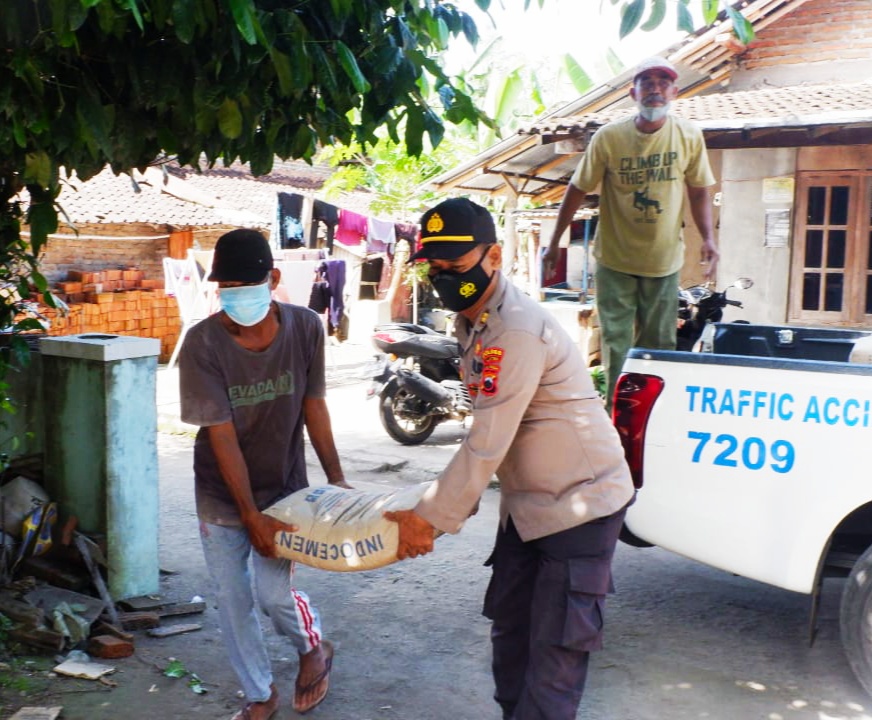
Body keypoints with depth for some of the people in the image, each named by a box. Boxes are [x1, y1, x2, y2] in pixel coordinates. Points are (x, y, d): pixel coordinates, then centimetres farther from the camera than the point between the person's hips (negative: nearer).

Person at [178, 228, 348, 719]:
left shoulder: (306, 328, -13)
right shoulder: (203, 344, -20)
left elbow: (313, 405, -3)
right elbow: (222, 437, -19)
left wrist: (336, 476, -4)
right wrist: (251, 517, -20)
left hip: (284, 486, 0)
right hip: (222, 494, 0)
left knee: (274, 592, -9)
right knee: (233, 600, 6)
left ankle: (314, 648, 25)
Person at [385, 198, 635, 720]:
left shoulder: (518, 331, -26)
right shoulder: (470, 321, 3)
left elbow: (487, 444, -26)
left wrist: (430, 518, -18)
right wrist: (460, 500, 3)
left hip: (581, 501, -9)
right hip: (527, 502, 9)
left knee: (555, 650, -4)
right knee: (510, 628, 19)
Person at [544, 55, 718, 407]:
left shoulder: (689, 136, -4)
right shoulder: (608, 137, -10)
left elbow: (699, 192, 5)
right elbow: (577, 190, -3)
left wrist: (708, 238, -8)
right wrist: (554, 243, -2)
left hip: (664, 260, 2)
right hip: (615, 259, -1)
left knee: (661, 345, 12)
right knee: (616, 344, 5)